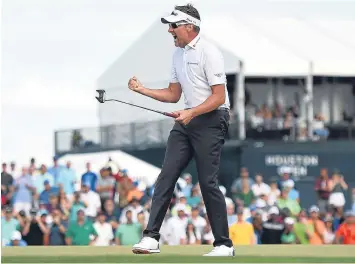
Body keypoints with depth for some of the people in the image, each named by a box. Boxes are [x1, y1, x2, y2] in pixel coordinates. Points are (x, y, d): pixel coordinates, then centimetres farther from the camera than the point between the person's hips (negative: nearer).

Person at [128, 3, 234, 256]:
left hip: (211, 120, -8)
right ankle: (151, 237, -4)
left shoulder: (208, 52, -13)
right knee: (167, 176, -2)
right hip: (187, 119, 8)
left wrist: (191, 113, -28)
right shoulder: (179, 54, 13)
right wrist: (142, 89, 8)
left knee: (208, 182, -9)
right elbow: (173, 95, 20)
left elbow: (218, 97, -18)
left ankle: (224, 244, 0)